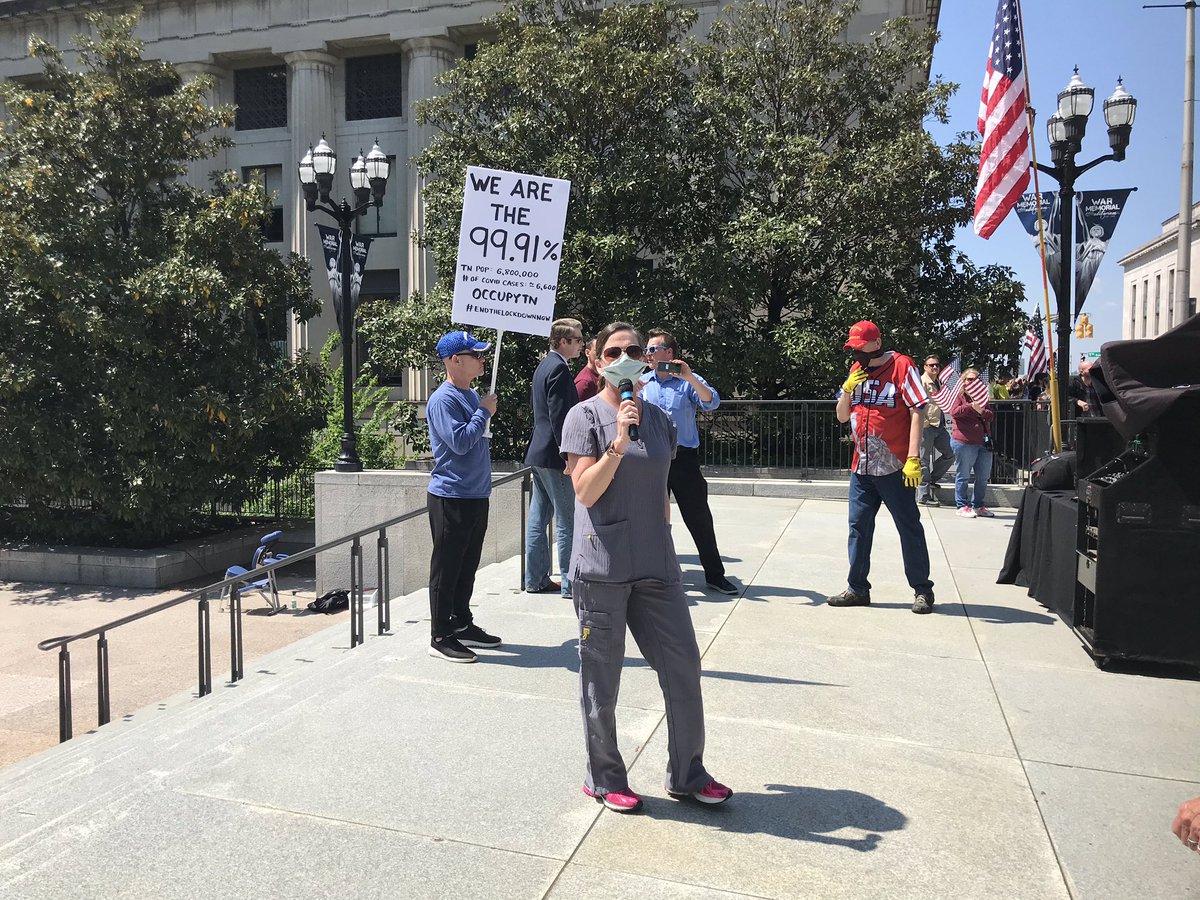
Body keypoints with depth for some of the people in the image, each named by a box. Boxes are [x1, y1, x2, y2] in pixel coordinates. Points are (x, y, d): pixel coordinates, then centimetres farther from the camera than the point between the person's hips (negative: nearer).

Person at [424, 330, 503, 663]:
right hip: (451, 497, -9)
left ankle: (462, 625, 29)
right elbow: (460, 442, -23)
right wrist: (485, 412, -14)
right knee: (446, 570, 0)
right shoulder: (443, 399, -15)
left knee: (467, 567, 17)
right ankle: (440, 638, 9)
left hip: (476, 495, 9)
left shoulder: (471, 395, 14)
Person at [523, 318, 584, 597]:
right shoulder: (559, 368, -15)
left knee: (539, 517, 13)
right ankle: (570, 583, 2)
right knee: (568, 520, -3)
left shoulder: (542, 366, 15)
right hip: (554, 454, -10)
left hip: (537, 451, 10)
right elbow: (559, 415, -21)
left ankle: (536, 579, 20)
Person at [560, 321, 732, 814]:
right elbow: (585, 491, -14)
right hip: (602, 567, -5)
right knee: (602, 678, 6)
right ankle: (603, 778, 26)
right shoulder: (585, 416, -5)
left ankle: (687, 774, 26)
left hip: (655, 566, 5)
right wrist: (619, 442, -24)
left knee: (683, 663, 8)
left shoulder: (659, 418, 11)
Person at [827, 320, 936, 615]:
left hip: (895, 467, -6)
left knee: (909, 527, 3)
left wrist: (913, 458, -18)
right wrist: (847, 390, -5)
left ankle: (922, 590, 14)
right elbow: (842, 417, 15)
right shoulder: (856, 370, 12)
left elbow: (918, 411, -11)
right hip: (861, 467, 6)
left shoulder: (901, 366, -7)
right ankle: (857, 589, 18)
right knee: (858, 526, 9)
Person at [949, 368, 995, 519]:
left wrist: (982, 411, -9)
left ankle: (978, 505, 20)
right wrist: (971, 406, -25)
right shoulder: (959, 396, 1)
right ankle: (962, 506, 8)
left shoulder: (982, 397, 18)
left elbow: (991, 416, 11)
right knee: (963, 476, 0)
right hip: (964, 442, -7)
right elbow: (954, 412, -15)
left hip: (984, 442, 7)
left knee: (983, 476, 9)